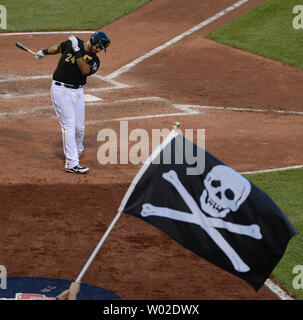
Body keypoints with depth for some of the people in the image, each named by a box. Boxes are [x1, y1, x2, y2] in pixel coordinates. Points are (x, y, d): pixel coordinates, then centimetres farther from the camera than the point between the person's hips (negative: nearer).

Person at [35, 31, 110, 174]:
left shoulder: (94, 60, 3)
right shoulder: (72, 42, 0)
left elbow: (85, 70, -18)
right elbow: (59, 47, 21)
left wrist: (77, 51, -22)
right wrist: (45, 52, 23)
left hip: (77, 91, 4)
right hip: (61, 89, -4)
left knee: (79, 127, 6)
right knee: (69, 125, -11)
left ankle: (77, 151, 38)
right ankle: (72, 163, -13)